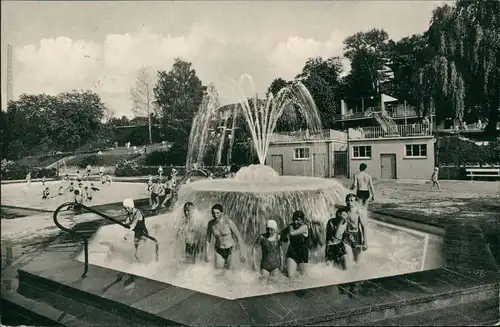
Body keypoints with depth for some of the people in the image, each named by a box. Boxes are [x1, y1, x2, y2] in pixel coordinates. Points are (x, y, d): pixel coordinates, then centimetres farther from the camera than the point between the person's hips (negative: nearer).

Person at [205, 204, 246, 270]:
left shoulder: (228, 222, -21)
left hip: (231, 250, -2)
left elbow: (238, 236, -17)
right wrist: (206, 254, 3)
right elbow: (208, 239, 4)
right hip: (219, 251, 3)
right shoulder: (210, 223, -8)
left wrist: (241, 254, -18)